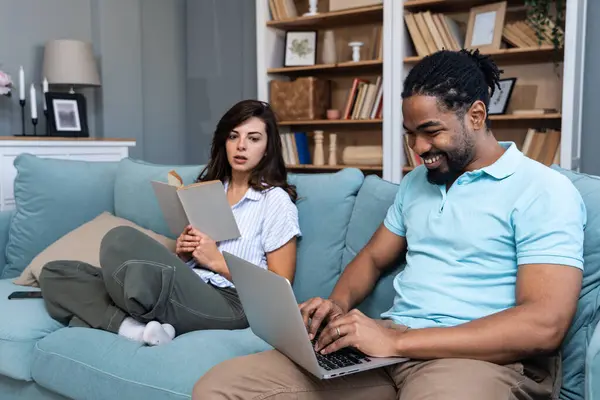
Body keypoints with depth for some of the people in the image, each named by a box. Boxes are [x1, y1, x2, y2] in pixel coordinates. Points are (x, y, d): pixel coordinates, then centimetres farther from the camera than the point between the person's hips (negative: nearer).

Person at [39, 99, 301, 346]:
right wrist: (182, 252, 2)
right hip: (184, 294, 7)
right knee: (55, 274, -7)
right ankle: (135, 327, -24)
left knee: (121, 240, -27)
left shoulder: (275, 200, 2)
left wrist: (217, 261, -6)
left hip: (226, 305, -7)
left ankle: (141, 321, -9)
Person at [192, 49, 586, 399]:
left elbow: (544, 325, -16)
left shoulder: (544, 191, -5)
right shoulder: (416, 181, 20)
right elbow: (373, 257, 25)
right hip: (389, 342, 7)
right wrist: (338, 306, 1)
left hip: (483, 356, -6)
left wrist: (398, 341, -20)